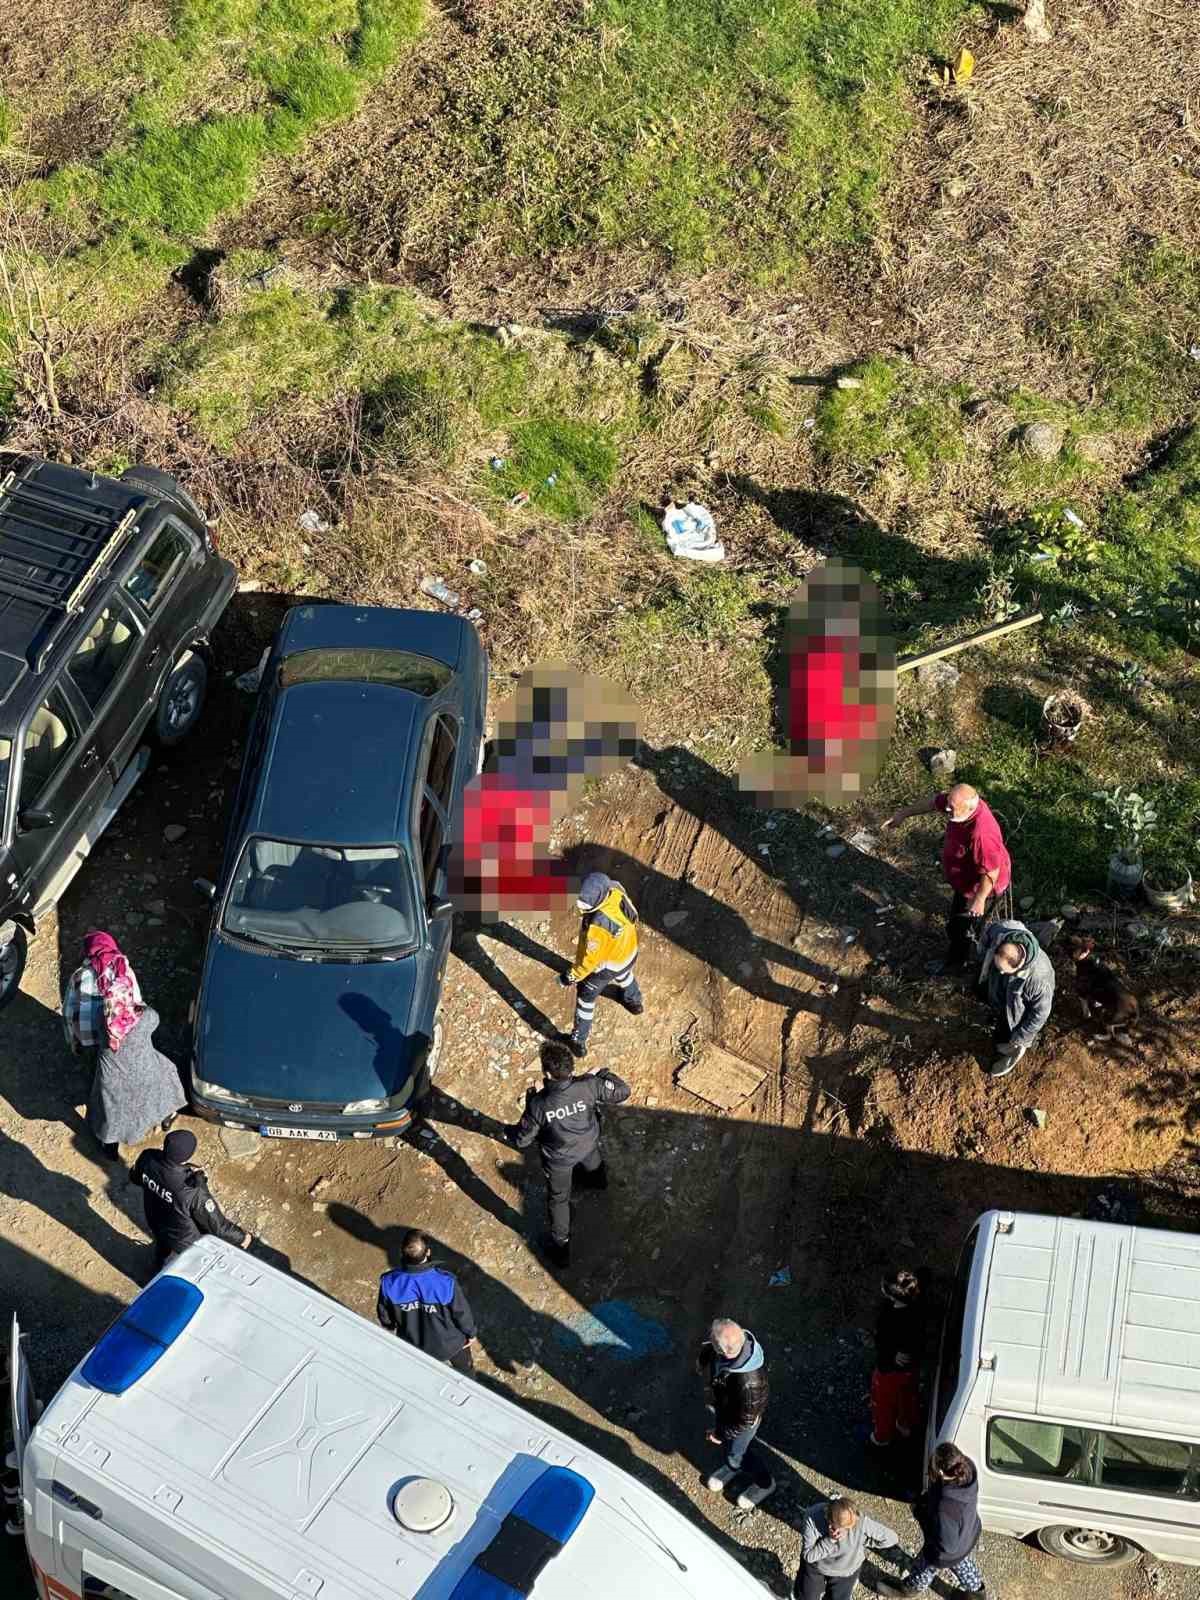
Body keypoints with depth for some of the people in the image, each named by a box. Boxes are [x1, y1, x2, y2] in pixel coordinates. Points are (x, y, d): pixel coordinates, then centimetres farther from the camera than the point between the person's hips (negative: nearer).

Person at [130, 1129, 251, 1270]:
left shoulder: (147, 1159, -29)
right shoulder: (192, 1192, -45)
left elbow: (135, 1177, -2)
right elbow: (216, 1224, -30)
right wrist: (241, 1237, -11)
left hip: (155, 1225, 5)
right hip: (185, 1241, -5)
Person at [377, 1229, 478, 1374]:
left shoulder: (389, 1283, -31)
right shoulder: (446, 1282, -37)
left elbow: (384, 1314, -10)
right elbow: (461, 1312, -19)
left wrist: (390, 1327, 14)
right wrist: (470, 1333, 3)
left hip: (412, 1343, 2)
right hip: (448, 1341, -1)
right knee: (464, 1366, 31)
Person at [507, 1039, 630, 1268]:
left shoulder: (538, 1105, -41)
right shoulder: (587, 1087, -36)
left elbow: (521, 1140, -25)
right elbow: (622, 1092, -19)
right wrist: (603, 1075, -2)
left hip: (558, 1159, -3)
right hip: (588, 1145, 3)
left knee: (558, 1198, 25)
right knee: (593, 1165, 41)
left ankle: (560, 1246, 40)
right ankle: (599, 1179, 75)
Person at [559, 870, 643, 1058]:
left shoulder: (598, 923, -45)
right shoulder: (615, 890, -26)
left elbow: (590, 958, -31)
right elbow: (632, 916, -2)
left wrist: (573, 975, -17)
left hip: (606, 965, -7)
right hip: (629, 953, 7)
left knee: (586, 996, 19)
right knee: (624, 975, 40)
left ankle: (578, 1041, 35)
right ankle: (635, 1002, 69)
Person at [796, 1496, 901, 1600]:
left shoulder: (861, 1522, -37)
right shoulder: (812, 1517, -35)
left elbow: (891, 1539, -25)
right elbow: (808, 1555, -27)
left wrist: (863, 1542, -20)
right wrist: (830, 1540, -41)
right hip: (815, 1565, 0)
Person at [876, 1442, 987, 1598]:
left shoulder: (946, 1510, -48)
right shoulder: (966, 1470, -28)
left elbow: (946, 1545, -30)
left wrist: (921, 1513, -23)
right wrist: (925, 1500, -13)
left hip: (950, 1551, -5)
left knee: (926, 1568, 28)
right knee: (963, 1563, 37)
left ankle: (911, 1588, 59)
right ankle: (976, 1589, 63)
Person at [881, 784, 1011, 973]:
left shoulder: (981, 834, -46)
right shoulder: (963, 801, -21)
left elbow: (991, 872, -35)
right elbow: (934, 802, -1)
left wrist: (979, 899, -23)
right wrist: (903, 814, 7)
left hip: (979, 885, -8)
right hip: (966, 878, 8)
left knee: (959, 927, 17)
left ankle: (954, 962, 45)